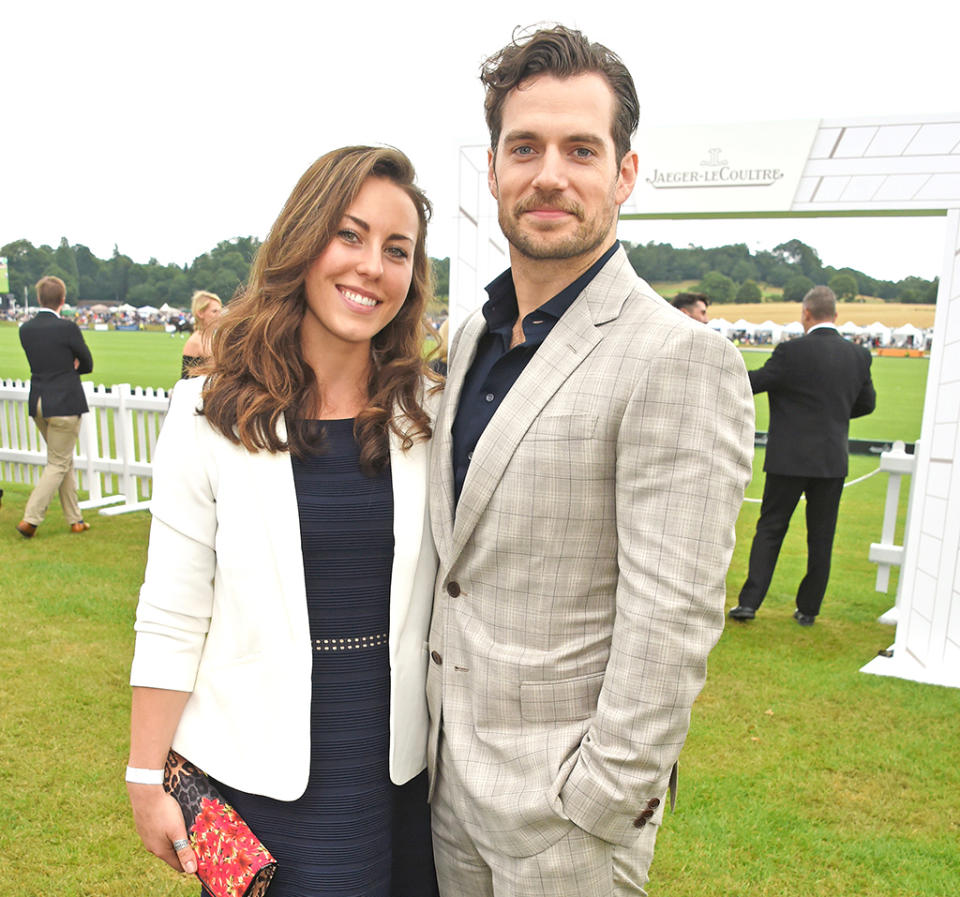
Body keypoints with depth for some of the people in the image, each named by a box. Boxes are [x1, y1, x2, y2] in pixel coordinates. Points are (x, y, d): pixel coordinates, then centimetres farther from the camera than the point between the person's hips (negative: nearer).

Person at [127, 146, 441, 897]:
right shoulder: (211, 413, -8)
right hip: (267, 770, -2)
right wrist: (147, 779, -3)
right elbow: (173, 615, -6)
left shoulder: (427, 415, -2)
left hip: (406, 760, 3)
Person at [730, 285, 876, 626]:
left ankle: (749, 602, 3)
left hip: (789, 459, -3)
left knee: (770, 529, 6)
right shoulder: (859, 356, 2)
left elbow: (754, 383, -6)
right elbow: (867, 403, 14)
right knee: (821, 538, 11)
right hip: (833, 460, 4)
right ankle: (808, 610, 19)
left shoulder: (792, 351, -13)